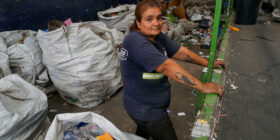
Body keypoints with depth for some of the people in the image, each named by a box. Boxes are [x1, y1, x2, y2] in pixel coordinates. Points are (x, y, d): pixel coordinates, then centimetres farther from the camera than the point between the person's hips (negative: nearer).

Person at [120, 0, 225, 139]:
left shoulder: (158, 36, -3)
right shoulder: (135, 41, -30)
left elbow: (180, 52, 3)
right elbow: (167, 66, -35)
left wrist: (208, 63, -2)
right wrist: (202, 86, -34)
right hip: (147, 112, -8)